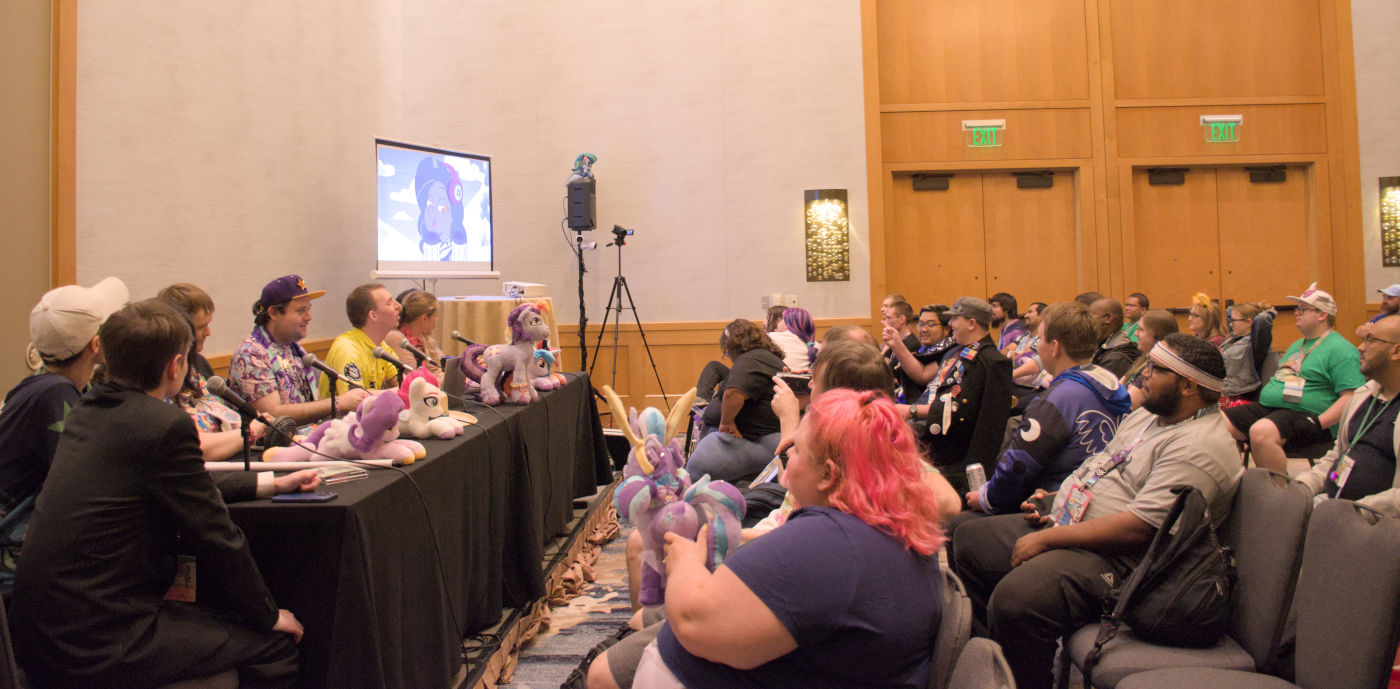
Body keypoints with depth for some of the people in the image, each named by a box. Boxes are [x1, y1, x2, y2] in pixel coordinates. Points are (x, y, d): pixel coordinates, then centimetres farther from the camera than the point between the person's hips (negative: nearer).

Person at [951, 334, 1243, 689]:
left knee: (1014, 598, -34)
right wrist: (1054, 500, 6)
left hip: (1115, 560, -11)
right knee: (968, 539, 10)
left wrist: (1047, 538, -21)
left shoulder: (1201, 447, -19)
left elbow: (1138, 527, -26)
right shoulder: (1148, 414, 14)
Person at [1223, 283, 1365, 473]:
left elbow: (1352, 397, -13)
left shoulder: (1341, 349, -4)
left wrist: (1317, 424, -21)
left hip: (1303, 414, -8)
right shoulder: (1296, 346, 25)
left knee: (1261, 432, -38)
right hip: (1267, 408, 9)